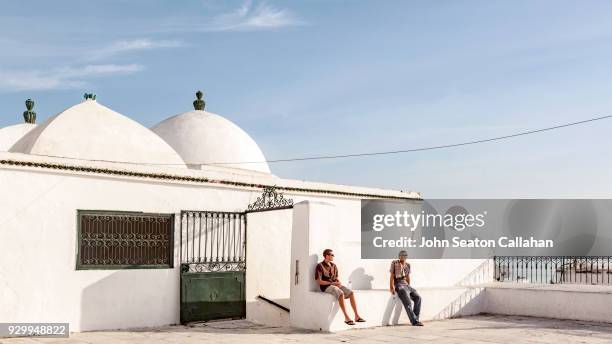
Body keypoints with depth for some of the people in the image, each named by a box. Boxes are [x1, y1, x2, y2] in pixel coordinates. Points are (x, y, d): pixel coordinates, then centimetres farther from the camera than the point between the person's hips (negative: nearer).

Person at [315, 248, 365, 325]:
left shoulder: (334, 266, 15)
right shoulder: (320, 266, -6)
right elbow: (319, 281, -11)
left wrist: (339, 283, -4)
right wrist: (332, 283, -14)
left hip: (335, 285, 7)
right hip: (326, 287, -7)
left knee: (350, 292, -16)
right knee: (341, 294, -34)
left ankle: (357, 316, -17)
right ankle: (347, 318, -33)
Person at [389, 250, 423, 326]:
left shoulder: (407, 265, 13)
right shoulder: (394, 263, -1)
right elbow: (392, 276, -5)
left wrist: (409, 286, 18)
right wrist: (392, 287, -12)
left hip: (406, 285, 6)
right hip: (399, 285, -6)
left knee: (417, 297, -12)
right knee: (407, 303, -21)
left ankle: (415, 319, -9)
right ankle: (414, 321, -20)